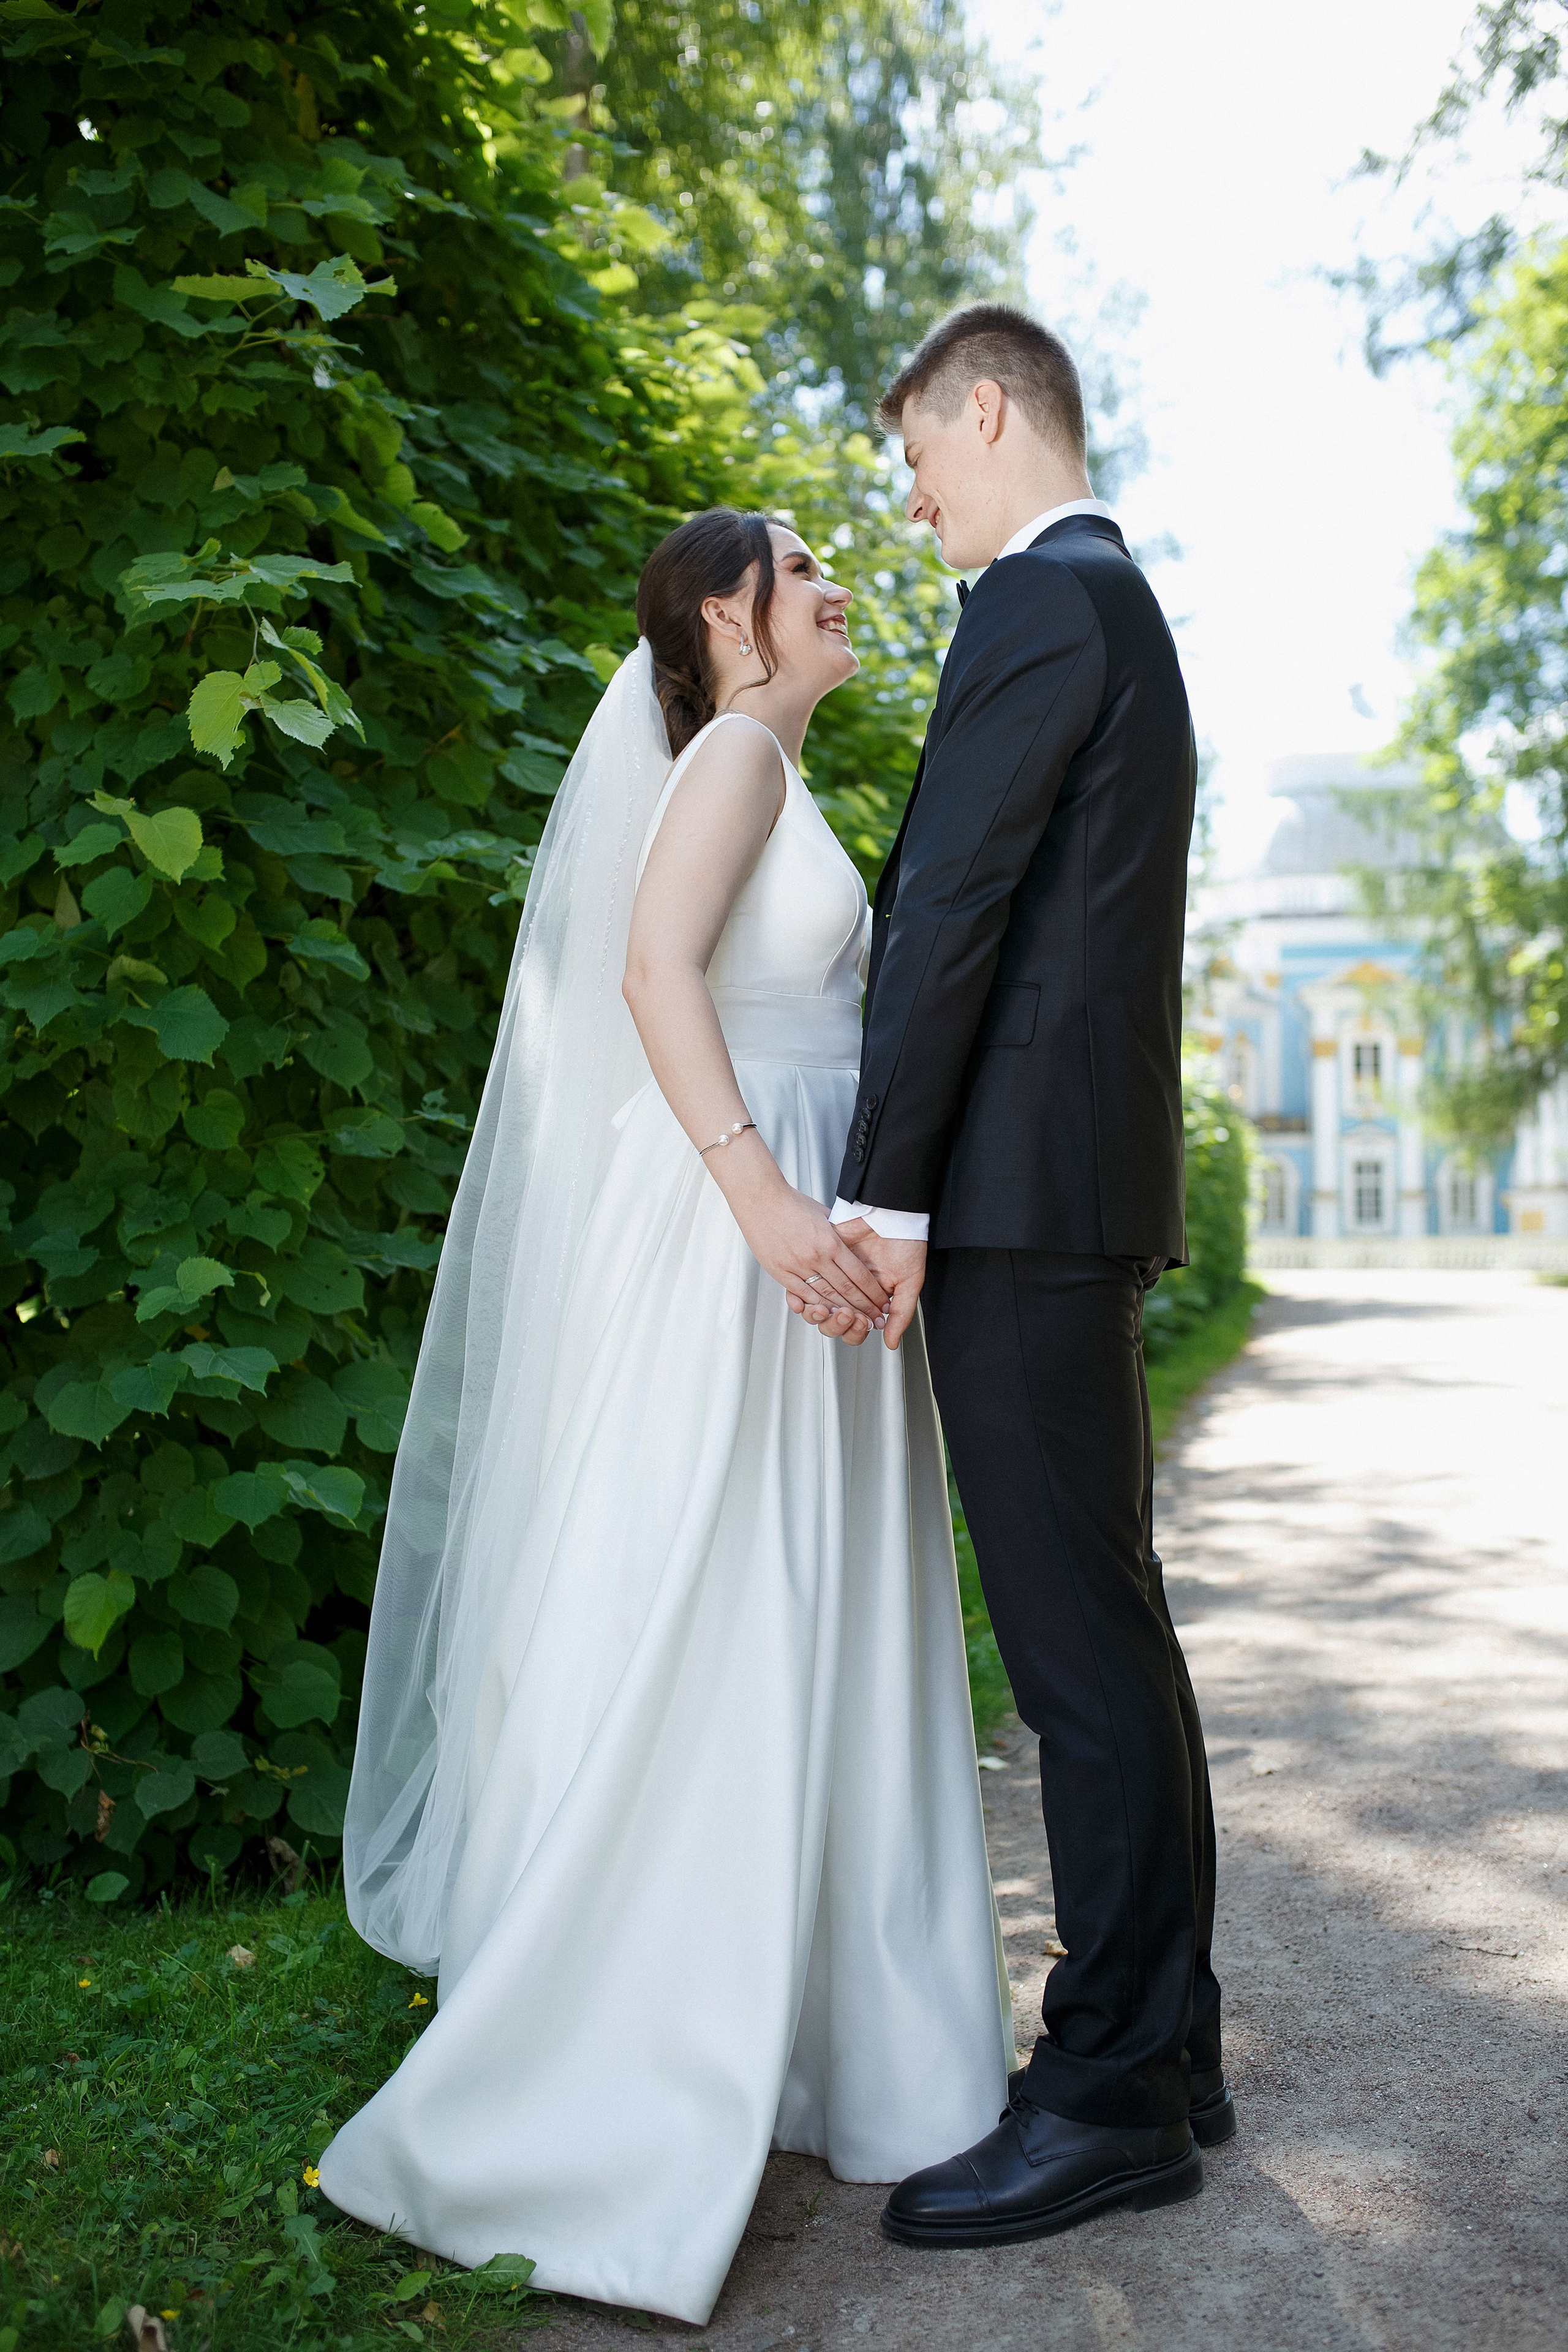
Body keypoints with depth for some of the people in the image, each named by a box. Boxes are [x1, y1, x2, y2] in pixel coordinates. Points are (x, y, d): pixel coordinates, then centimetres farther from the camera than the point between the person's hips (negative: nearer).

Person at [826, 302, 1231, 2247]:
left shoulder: (1040, 597, -7)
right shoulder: (1123, 608, 25)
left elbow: (954, 905, -15)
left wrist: (883, 1190, -17)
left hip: (1022, 1190, -10)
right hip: (1090, 1179, 10)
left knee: (1081, 1642, -6)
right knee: (1105, 1628, 12)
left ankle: (1114, 2099, 4)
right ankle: (1161, 2050, 22)